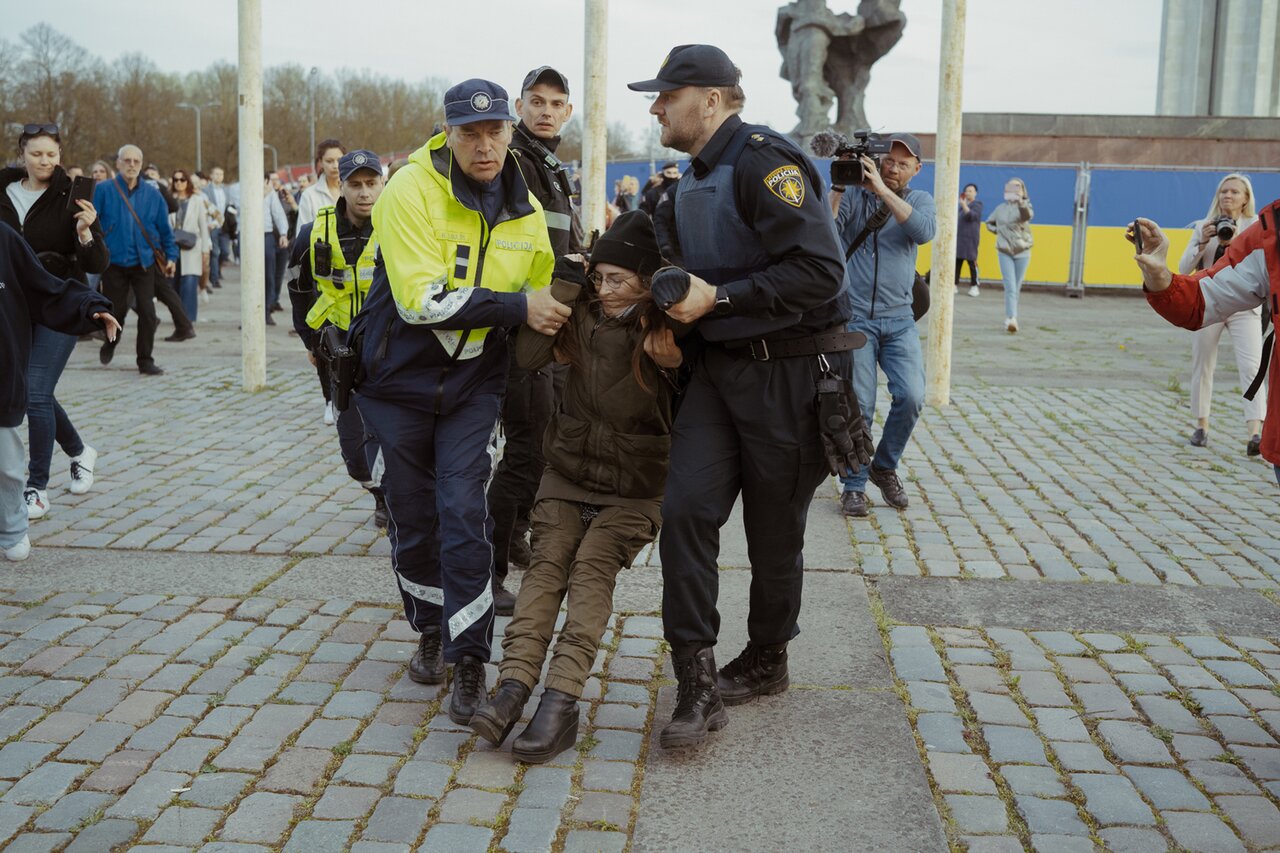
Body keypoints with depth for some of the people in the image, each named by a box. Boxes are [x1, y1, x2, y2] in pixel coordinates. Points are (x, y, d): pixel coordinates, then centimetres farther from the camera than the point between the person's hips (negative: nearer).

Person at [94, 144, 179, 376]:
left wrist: (171, 256, 7)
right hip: (114, 261, -1)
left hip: (144, 263, 1)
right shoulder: (103, 191, -2)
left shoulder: (152, 194, 5)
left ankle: (145, 360, 5)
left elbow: (165, 228, 10)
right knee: (116, 311, 8)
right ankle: (110, 344, 40)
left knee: (147, 311, -6)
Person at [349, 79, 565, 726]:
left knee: (464, 515, -9)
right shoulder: (411, 191, -17)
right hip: (398, 380, -2)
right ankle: (430, 632, 33)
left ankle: (469, 659, 1)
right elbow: (422, 300, -27)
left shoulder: (525, 210, 1)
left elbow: (542, 296, 19)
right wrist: (515, 307, -28)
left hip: (472, 382, 2)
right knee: (412, 519, 9)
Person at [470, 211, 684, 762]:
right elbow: (529, 354, -12)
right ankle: (514, 683, -28)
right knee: (547, 561, -16)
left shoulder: (669, 337, -10)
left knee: (592, 567, -22)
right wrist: (564, 285, -13)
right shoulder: (585, 315, 1)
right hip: (567, 473, 4)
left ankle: (562, 700, -31)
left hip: (634, 488, -3)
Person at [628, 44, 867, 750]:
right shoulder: (694, 179, 15)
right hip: (718, 368, 8)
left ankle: (765, 661, 30)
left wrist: (717, 298, -21)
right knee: (686, 507, -9)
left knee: (773, 533, 7)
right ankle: (697, 682, -3)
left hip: (790, 373, -7)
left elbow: (819, 270, -24)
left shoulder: (763, 160, -15)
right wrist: (675, 317, 12)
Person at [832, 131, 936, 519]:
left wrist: (883, 189, -18)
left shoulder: (920, 200, 11)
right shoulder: (854, 196, 5)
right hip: (855, 317, -2)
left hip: (899, 320, 2)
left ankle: (885, 467, 13)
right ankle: (853, 485, 9)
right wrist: (837, 190, -18)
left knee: (911, 397, -11)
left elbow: (924, 231, -12)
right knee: (858, 405, -6)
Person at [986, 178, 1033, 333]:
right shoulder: (1000, 208, 6)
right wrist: (998, 232, 5)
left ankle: (1009, 318, 21)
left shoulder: (1024, 206, -4)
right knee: (1010, 287, -13)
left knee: (1016, 288, 9)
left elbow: (1028, 216, -30)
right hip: (1004, 252, 1)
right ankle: (1012, 319, -23)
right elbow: (989, 223, 24)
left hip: (1022, 252, -1)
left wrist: (1021, 202, -49)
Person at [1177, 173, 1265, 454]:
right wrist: (1203, 243, -12)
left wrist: (1236, 242, -19)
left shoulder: (1256, 226, 4)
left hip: (1244, 306, -2)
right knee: (1202, 367, 8)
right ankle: (1201, 426, 21)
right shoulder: (1203, 226, 8)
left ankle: (1254, 433, -24)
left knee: (1251, 367, -15)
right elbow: (1184, 269, 3)